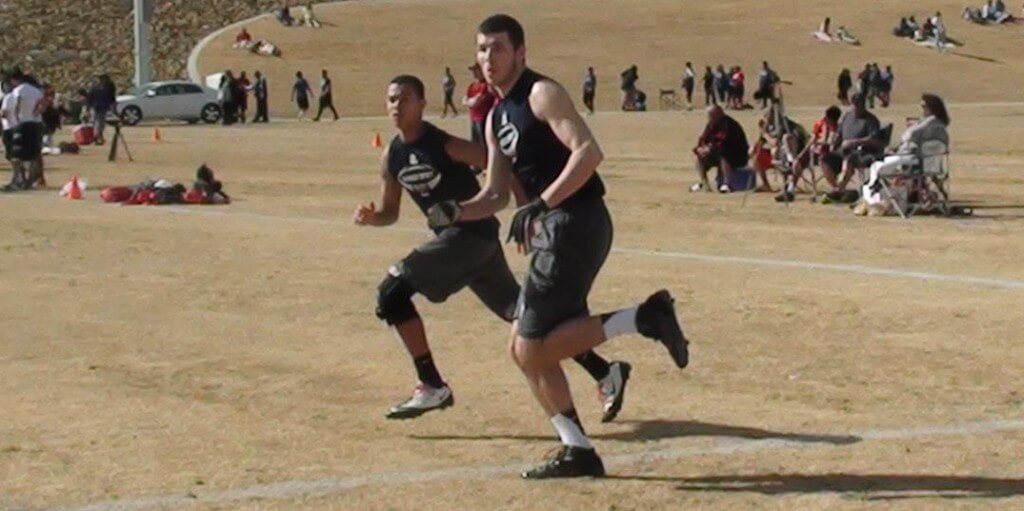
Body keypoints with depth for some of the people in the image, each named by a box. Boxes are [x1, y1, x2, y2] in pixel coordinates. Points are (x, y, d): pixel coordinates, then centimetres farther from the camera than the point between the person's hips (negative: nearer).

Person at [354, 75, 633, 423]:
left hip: (473, 234, -8)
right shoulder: (391, 158, 6)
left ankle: (431, 388, -6)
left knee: (393, 292, -14)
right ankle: (605, 372, 16)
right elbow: (390, 212, 16)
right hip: (453, 238, 8)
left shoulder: (445, 146, -15)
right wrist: (371, 217, -6)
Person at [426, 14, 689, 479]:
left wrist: (540, 205, -25)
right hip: (551, 231, 9)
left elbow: (588, 152, -21)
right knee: (528, 348, 10)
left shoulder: (542, 94, -8)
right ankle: (578, 452, 14)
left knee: (531, 349, -12)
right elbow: (497, 195, 21)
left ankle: (642, 319, -10)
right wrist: (456, 213, 2)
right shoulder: (496, 118, 19)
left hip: (575, 223, -9)